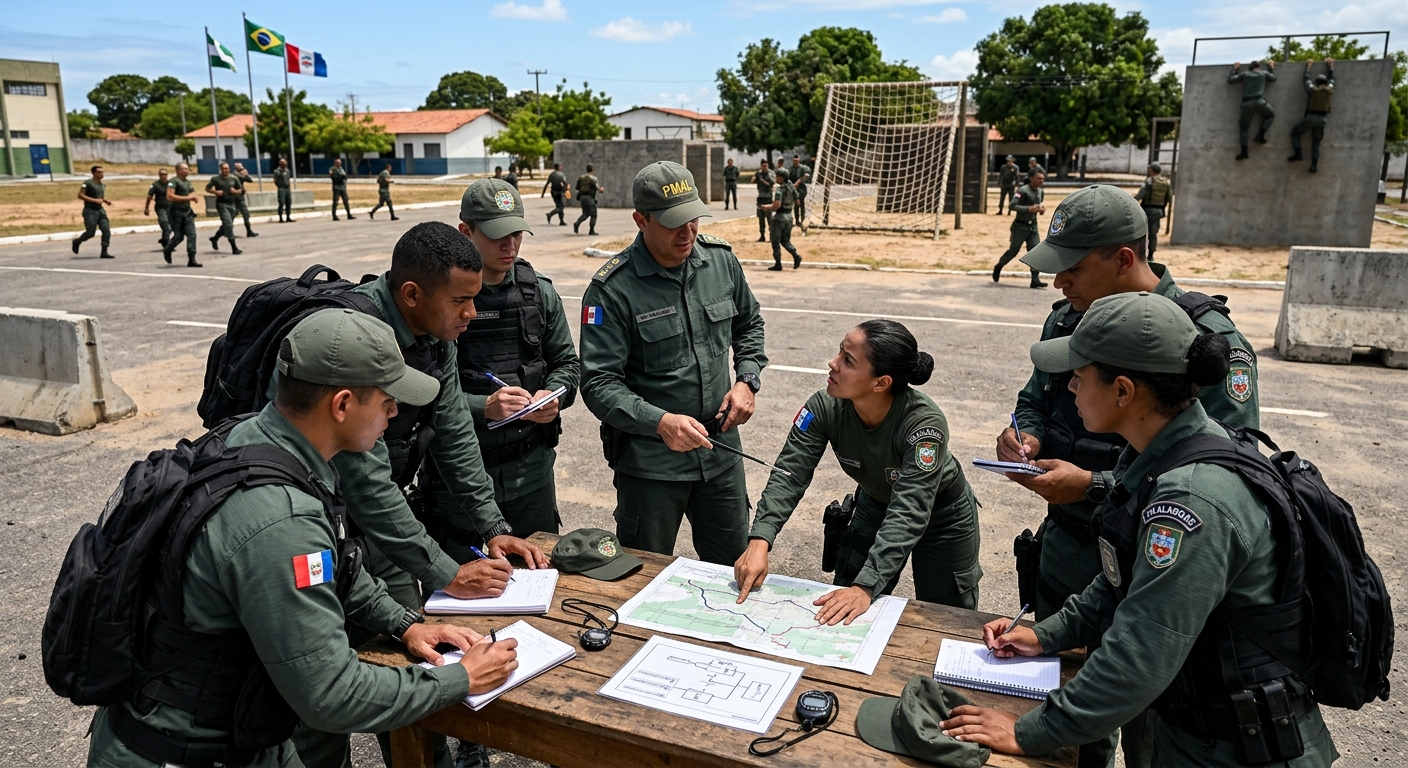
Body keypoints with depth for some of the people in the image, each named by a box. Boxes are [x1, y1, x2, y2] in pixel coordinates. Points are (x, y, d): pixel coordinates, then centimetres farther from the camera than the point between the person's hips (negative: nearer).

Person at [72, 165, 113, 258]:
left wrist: (106, 201, 6)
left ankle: (104, 252, -5)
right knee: (90, 233, -5)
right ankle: (77, 242, 25)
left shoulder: (103, 185, 14)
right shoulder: (88, 183, -9)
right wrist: (95, 200, -20)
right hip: (90, 211, -7)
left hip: (100, 210, 7)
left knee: (106, 231, -7)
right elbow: (80, 195, -13)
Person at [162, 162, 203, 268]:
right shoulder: (174, 181, -11)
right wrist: (186, 198, -21)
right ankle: (167, 250, 30)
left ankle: (191, 260, -6)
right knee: (179, 236, 1)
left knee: (192, 235, -6)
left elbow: (192, 194, 27)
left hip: (188, 212, 7)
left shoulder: (188, 182, 14)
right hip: (177, 213, -7)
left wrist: (194, 196, 1)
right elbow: (169, 197, -22)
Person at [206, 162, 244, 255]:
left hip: (232, 204, 4)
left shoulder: (234, 178, 4)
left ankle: (215, 238, 41)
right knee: (228, 224, -14)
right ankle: (234, 248, -15)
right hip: (221, 204, -4)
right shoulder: (215, 178, -3)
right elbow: (207, 188, 6)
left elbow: (241, 190, 11)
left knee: (226, 225, 14)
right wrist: (215, 192, -12)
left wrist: (236, 191, -11)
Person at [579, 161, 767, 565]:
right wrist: (660, 422, -31)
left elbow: (749, 323, 16)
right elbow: (598, 384, -18)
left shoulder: (721, 259, -1)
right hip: (650, 463, -4)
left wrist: (747, 380, 0)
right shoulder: (612, 289, -17)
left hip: (720, 448, 4)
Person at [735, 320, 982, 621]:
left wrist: (865, 587, -50)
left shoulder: (925, 424, -38)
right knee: (840, 612, 9)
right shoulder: (824, 408, -27)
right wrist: (759, 541, -43)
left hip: (942, 514, -3)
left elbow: (908, 514, -42)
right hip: (875, 504, 4)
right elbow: (789, 475, -28)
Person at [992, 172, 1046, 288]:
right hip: (1020, 226, -6)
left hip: (1033, 226, 6)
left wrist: (1041, 209, 0)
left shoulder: (1041, 192, 9)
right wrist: (1029, 209, -32)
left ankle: (1035, 279, -8)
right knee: (1013, 251, 5)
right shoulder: (1023, 191, -16)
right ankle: (998, 268, 31)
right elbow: (1013, 205, -24)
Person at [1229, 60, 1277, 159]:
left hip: (1246, 104, 1)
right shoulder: (1264, 73, 16)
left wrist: (1234, 69, 27)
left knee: (1244, 127, 8)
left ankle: (1244, 152, -1)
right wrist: (1271, 68, 45)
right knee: (1271, 115, 27)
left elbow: (1230, 80, 15)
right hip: (1259, 102, 0)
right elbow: (1273, 78, 33)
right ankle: (1260, 135, 10)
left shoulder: (1244, 74, 13)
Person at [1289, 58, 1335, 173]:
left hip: (1310, 118, -3)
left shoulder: (1312, 90, -2)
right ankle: (1314, 164, -1)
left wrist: (1308, 67, 30)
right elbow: (1331, 79, 23)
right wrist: (1330, 66, 36)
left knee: (1295, 132, 18)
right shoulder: (1330, 90, 4)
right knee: (1316, 142, 11)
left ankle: (1298, 154, 3)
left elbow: (1307, 79, 16)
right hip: (1322, 119, 3)